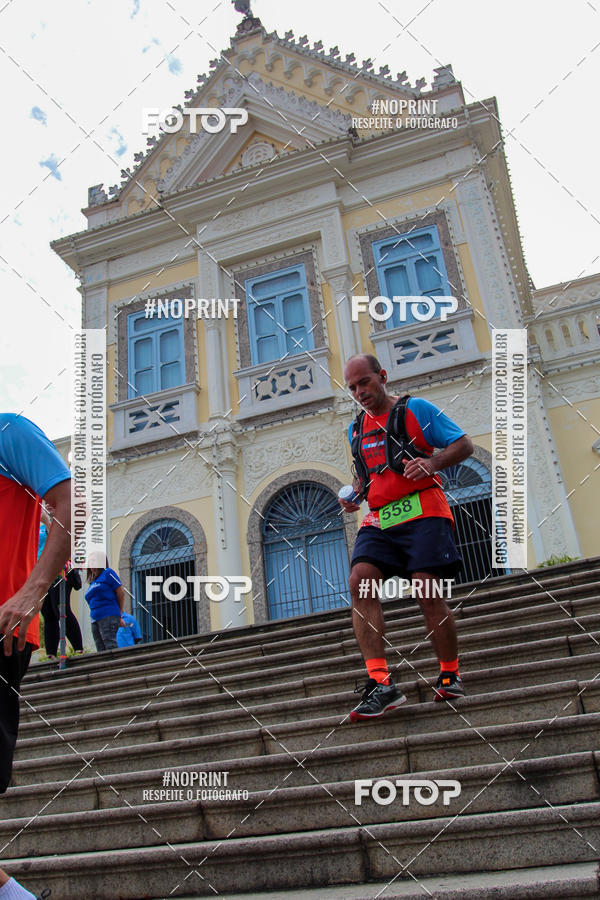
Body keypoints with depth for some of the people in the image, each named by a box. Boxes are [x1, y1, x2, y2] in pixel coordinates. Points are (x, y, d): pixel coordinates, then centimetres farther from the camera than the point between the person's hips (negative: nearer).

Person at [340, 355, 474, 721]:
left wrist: (432, 462, -17)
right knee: (360, 580, -19)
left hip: (422, 512, -5)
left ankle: (450, 676, 13)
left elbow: (465, 444, 2)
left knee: (427, 591, -12)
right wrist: (354, 495, 10)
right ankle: (381, 683, -21)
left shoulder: (416, 409, 5)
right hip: (379, 519, 5)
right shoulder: (356, 429, 22)